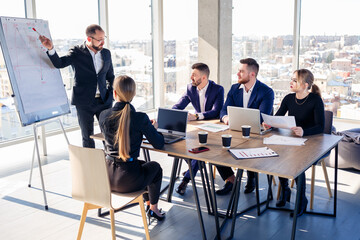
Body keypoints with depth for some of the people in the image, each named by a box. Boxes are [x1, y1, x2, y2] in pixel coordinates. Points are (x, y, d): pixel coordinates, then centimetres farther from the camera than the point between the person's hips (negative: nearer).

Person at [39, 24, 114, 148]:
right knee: (88, 138, 6)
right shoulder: (77, 52, -4)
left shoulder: (106, 53, 8)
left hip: (104, 101, 3)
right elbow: (59, 63, -16)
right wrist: (51, 49, -33)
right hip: (84, 103, -3)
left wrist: (110, 94, 6)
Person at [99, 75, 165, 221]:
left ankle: (148, 202, 50)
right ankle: (153, 208, 42)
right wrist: (151, 128, 14)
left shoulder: (103, 115, -4)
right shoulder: (140, 118, -16)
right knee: (155, 167, 29)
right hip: (127, 181, -5)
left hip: (106, 176, 5)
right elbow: (159, 144, -7)